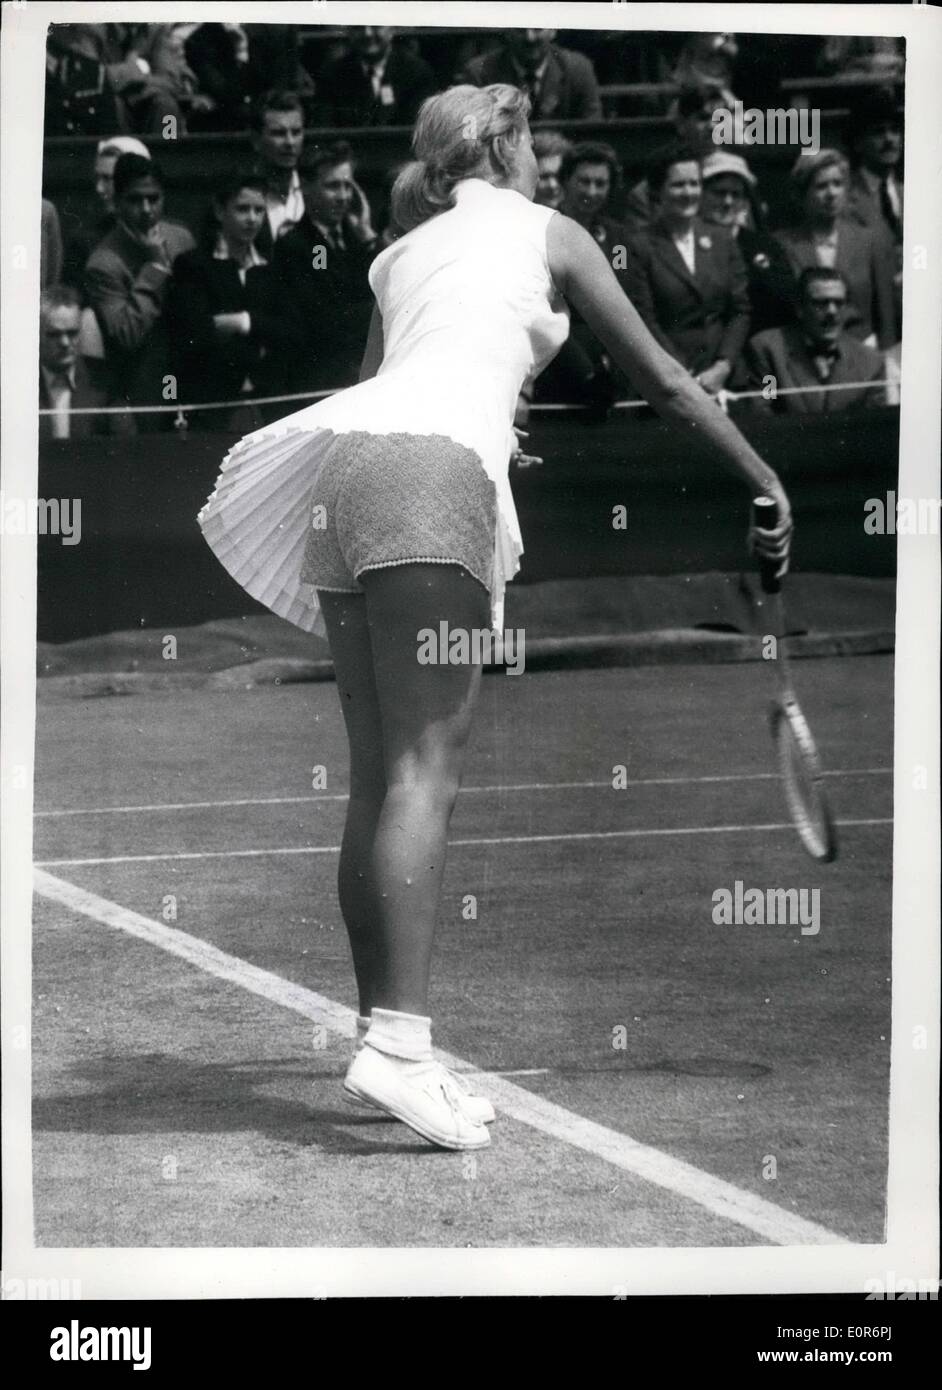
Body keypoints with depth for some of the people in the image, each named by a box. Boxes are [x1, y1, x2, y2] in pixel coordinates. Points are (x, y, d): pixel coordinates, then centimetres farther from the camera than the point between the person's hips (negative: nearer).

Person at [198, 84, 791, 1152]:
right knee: (425, 765, -15)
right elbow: (662, 382, 18)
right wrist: (766, 486, 27)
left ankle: (381, 1037, 3)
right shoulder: (546, 232, 17)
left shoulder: (401, 255, 31)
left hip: (342, 462, 6)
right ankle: (398, 1043, -26)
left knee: (377, 773, 6)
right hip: (431, 465, -6)